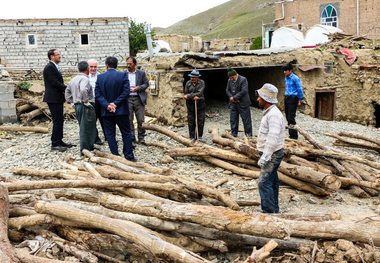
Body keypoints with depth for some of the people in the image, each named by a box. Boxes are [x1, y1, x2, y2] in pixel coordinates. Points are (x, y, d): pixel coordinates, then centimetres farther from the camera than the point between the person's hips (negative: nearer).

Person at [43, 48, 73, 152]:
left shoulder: (54, 67, 16)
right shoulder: (49, 67, -14)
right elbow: (55, 83, -20)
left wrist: (65, 89, 1)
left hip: (57, 98, 10)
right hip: (53, 98, -10)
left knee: (59, 121, 14)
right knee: (57, 121, -7)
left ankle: (59, 141, 21)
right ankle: (55, 144, -2)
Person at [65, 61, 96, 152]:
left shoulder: (74, 79, 14)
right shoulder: (84, 79, -14)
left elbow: (67, 91, 21)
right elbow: (83, 90, -32)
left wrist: (71, 101, 20)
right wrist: (85, 101, -20)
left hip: (77, 106, 9)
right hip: (85, 107, -9)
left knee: (83, 127, 16)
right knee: (86, 128, -3)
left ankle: (86, 148, 25)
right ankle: (85, 149, 2)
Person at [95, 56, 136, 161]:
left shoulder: (100, 77, -1)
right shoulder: (123, 75, -6)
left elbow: (98, 94, -5)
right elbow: (126, 92, -13)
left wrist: (107, 105, -11)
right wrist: (116, 103, -11)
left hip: (106, 111, 1)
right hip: (121, 110, -1)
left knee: (110, 135, 8)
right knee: (126, 133, 10)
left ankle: (115, 156, 8)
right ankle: (129, 156, 11)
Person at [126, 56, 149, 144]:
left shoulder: (141, 73, 6)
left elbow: (146, 84, 6)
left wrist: (139, 88, -11)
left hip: (139, 99, 0)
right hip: (127, 99, 1)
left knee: (140, 120, 1)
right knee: (129, 120, 2)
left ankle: (141, 137, 12)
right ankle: (131, 138, 11)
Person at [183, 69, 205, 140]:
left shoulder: (201, 83, -4)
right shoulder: (188, 83, 2)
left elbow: (199, 93, -15)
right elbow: (186, 94, -1)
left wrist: (189, 96, -18)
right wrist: (193, 97, -17)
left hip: (200, 105, -1)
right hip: (190, 105, 1)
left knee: (200, 121, 2)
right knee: (191, 122, 3)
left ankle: (199, 136, 16)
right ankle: (192, 137, 12)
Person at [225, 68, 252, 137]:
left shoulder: (243, 79, -12)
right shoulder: (229, 80, 7)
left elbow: (244, 91, -20)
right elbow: (227, 90, 11)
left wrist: (235, 97, -18)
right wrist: (231, 97, -8)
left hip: (242, 103, -6)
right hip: (233, 104, 6)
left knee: (246, 120, 1)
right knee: (233, 120, 9)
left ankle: (249, 135, 9)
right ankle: (234, 134, 20)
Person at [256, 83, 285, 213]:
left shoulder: (274, 114, -22)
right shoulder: (269, 112, 11)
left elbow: (273, 138, -27)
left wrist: (264, 157, -26)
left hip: (273, 154, -10)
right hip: (270, 154, 10)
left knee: (264, 183, -11)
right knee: (271, 182, 15)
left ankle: (269, 212, -7)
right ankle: (274, 210, 25)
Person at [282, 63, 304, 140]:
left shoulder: (295, 78, -11)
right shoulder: (286, 78, 12)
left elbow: (299, 89, -9)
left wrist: (300, 100, -8)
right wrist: (286, 96, 17)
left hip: (293, 98, -8)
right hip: (287, 98, 8)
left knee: (291, 117, -11)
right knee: (288, 117, 9)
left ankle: (294, 135, -5)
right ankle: (291, 134, 17)